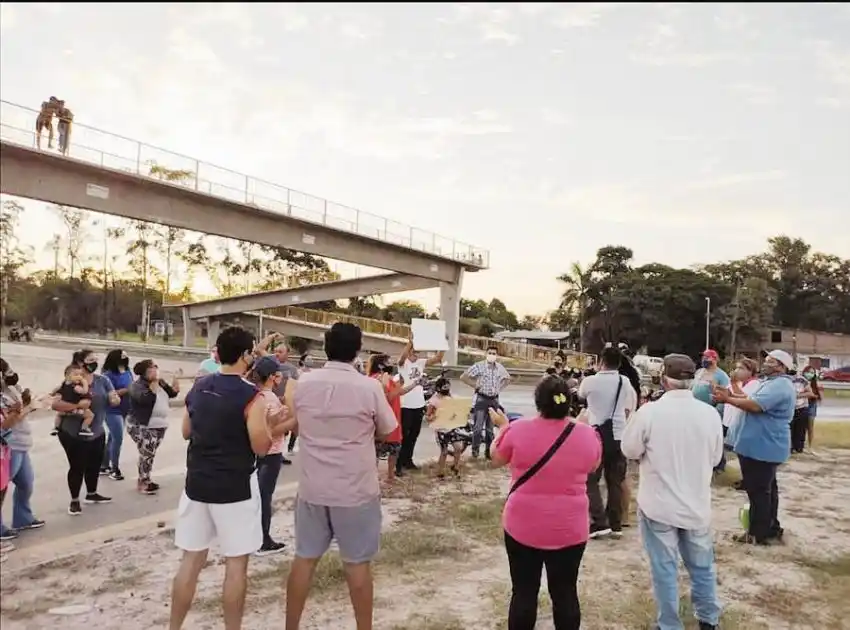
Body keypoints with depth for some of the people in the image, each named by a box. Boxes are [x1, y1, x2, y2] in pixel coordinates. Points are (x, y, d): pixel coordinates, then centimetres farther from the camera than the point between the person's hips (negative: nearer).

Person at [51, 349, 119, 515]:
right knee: (77, 467, 3)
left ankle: (91, 494, 38)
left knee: (94, 465, 18)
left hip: (97, 433, 5)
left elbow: (115, 400, -3)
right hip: (73, 434, -5)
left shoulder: (102, 380, -1)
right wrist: (77, 405, -33)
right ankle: (74, 501, 20)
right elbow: (55, 404, -22)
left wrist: (115, 399, -26)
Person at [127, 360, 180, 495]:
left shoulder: (160, 383, 10)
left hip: (159, 426, 7)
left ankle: (144, 479, 25)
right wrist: (154, 382, -23)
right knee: (146, 454, -7)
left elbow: (173, 393, 10)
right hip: (142, 427, -7)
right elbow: (146, 399, -29)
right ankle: (143, 483, 5)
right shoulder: (137, 385, -13)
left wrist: (175, 377, -2)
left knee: (150, 454, 14)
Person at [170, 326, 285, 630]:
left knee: (191, 558, 16)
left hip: (197, 483, 6)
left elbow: (186, 432, 15)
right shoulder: (251, 396, -16)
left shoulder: (198, 387, 3)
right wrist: (271, 423, 2)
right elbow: (261, 447, -14)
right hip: (235, 488, -6)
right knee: (236, 562, 7)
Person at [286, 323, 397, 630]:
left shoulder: (304, 383, -4)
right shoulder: (369, 387, -14)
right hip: (356, 489, -3)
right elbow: (386, 432, -1)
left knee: (304, 558, 15)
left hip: (312, 487, 3)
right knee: (357, 563, 9)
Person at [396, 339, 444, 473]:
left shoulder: (421, 362, 8)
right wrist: (411, 341, -43)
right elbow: (402, 356, -31)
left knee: (414, 435, 16)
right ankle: (399, 464, 4)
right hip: (405, 405, -6)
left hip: (419, 404, 6)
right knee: (403, 435, -2)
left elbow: (437, 358, 0)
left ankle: (408, 461, 28)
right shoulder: (403, 363, -8)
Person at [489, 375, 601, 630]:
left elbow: (497, 459, 4)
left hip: (523, 526, -1)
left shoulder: (518, 430, -14)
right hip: (569, 529, 2)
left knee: (524, 591, 11)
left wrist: (503, 426, 19)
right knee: (565, 592, 14)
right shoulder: (587, 435, -9)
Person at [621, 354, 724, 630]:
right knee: (702, 565, 21)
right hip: (697, 505, 3)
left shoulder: (649, 412, -19)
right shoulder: (710, 413, -9)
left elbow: (630, 450, -7)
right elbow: (715, 457, 4)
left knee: (664, 568, 10)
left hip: (659, 505, -3)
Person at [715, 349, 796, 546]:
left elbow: (755, 405, -30)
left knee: (758, 491, -2)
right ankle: (770, 530, 30)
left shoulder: (779, 386, -21)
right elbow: (752, 402, 15)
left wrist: (728, 399, -20)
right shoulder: (771, 382, 15)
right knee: (766, 489, 19)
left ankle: (758, 534, 8)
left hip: (763, 447, -11)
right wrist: (731, 396, 1)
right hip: (765, 446, 11)